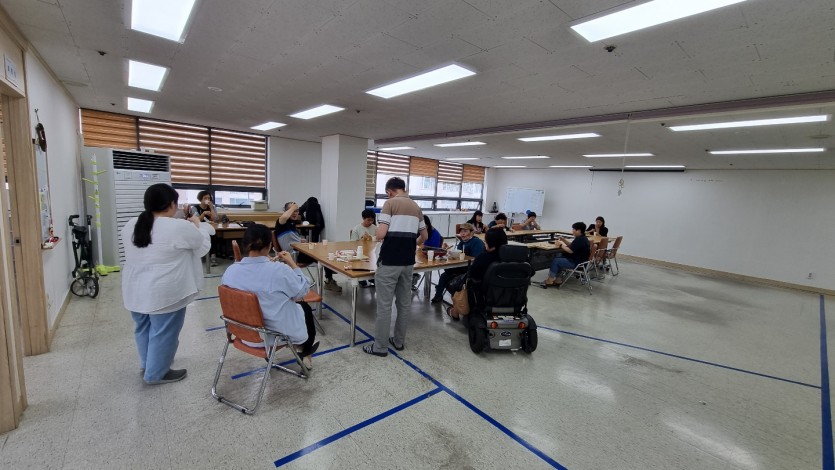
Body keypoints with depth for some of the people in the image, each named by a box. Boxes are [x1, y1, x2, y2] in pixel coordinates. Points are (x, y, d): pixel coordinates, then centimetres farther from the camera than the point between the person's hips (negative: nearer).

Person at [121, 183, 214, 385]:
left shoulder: (130, 226, 3)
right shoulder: (180, 228, -20)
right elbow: (203, 246, -5)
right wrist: (198, 225, 11)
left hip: (135, 290, 8)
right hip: (165, 293, -8)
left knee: (143, 329, 22)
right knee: (163, 332, 7)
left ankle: (146, 365, 39)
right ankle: (156, 374, 21)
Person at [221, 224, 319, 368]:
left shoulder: (230, 271, -14)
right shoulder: (280, 270, -30)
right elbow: (303, 290, -13)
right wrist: (292, 264, -6)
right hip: (277, 333, -5)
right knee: (305, 307, 26)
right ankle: (305, 352, 48)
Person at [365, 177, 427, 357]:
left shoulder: (390, 203, -8)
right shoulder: (416, 207, 11)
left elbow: (380, 234, -17)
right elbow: (424, 237, 17)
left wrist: (379, 233, 6)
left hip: (389, 261, -6)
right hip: (408, 261, 7)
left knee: (384, 305, 3)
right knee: (404, 303, 15)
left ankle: (380, 346, 13)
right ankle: (399, 341, 28)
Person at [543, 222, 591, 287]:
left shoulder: (580, 239, -21)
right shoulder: (581, 238, 12)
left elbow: (570, 250, -24)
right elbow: (572, 246, 21)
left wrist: (561, 245, -11)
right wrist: (564, 240, 8)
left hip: (577, 263, -11)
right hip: (577, 259, 11)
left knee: (555, 261, -10)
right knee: (557, 258, 10)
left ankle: (550, 280, 0)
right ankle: (558, 279, 6)